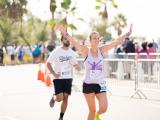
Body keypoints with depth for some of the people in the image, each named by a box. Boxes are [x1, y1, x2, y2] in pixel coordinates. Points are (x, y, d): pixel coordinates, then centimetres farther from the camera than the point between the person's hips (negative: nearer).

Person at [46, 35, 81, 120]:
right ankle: (53, 98, 23)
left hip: (68, 78, 4)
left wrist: (77, 67, -9)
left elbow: (75, 64, 16)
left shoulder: (72, 53, 6)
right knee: (59, 98, -14)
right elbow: (48, 63, -7)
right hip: (57, 78, -4)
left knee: (65, 99, 2)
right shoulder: (56, 52, -9)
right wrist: (54, 73, -20)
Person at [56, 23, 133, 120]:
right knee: (92, 110, 0)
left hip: (100, 84, 2)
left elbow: (116, 42, -2)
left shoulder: (102, 50, 1)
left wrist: (128, 33, -8)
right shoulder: (86, 51, -6)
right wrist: (65, 33, -36)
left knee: (103, 108, -5)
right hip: (88, 84, -2)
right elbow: (75, 43, -20)